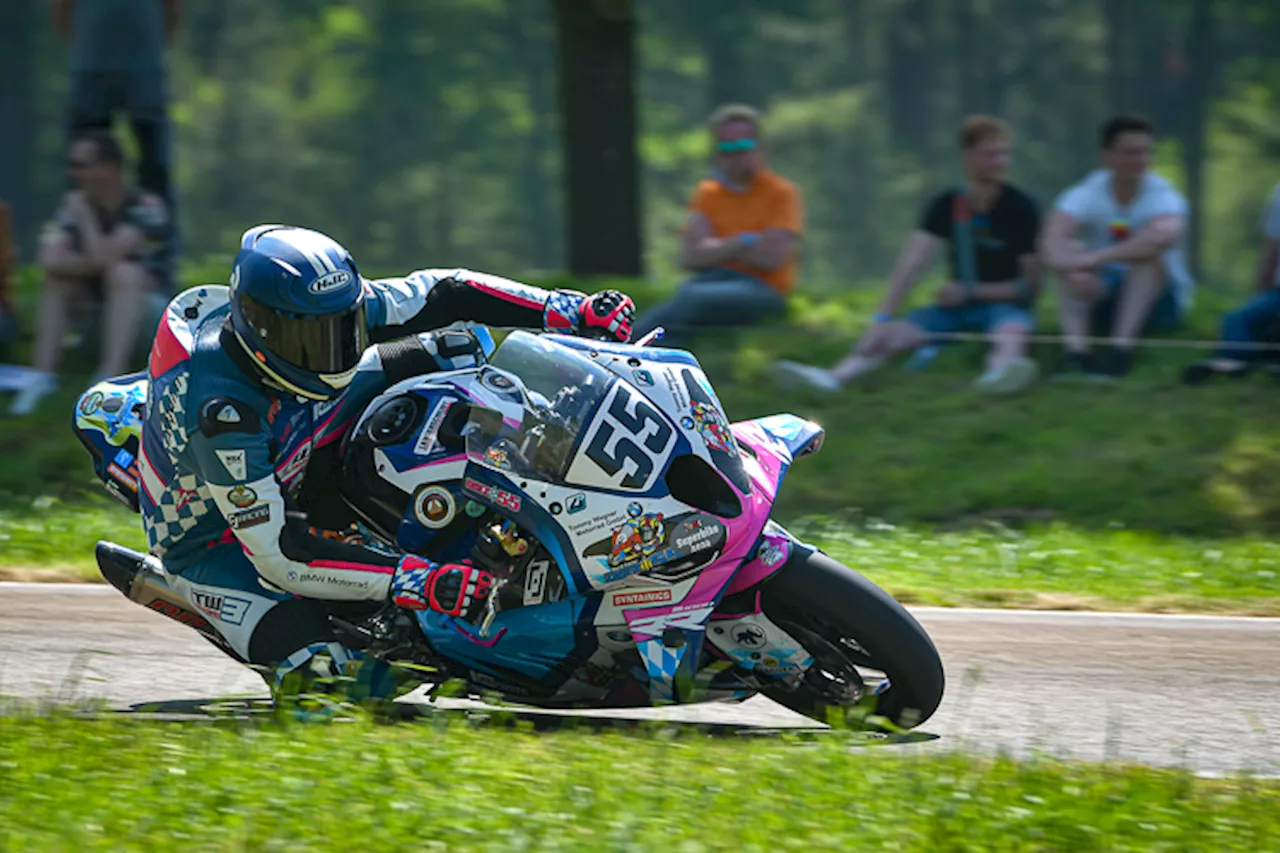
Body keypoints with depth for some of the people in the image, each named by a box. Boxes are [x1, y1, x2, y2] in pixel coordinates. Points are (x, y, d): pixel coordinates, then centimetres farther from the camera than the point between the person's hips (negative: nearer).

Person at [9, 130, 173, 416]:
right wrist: (92, 263, -31)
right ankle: (43, 375, -24)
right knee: (58, 276, -17)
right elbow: (51, 261, -19)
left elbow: (103, 258, -32)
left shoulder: (145, 207, -20)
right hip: (97, 312, 5)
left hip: (149, 308, -5)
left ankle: (111, 380, -41)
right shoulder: (74, 205, -4)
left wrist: (85, 216, -21)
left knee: (125, 273, -33)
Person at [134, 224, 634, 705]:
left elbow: (442, 294, -8)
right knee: (328, 677, -30)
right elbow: (277, 553, -39)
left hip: (294, 482, 8)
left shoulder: (326, 315, -21)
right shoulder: (222, 413, -40)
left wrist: (569, 310, -19)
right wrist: (415, 583, -45)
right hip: (216, 545, -7)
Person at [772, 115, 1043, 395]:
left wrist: (969, 291, -12)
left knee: (1011, 330, -39)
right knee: (893, 333, -23)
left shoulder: (1020, 208, -8)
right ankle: (835, 377, -51)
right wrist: (883, 318, -25)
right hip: (956, 307, 4)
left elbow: (1031, 284, -6)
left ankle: (1001, 372, -76)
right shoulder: (946, 206, 0)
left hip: (1004, 303, -4)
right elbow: (911, 264, -13)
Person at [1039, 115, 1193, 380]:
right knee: (1075, 266, -26)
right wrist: (1073, 268, -49)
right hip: (1101, 303, 2)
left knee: (1148, 251, -30)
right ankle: (1075, 347, -44)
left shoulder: (1164, 196, -16)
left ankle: (1121, 347, -40)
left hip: (1159, 301, -2)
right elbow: (1051, 241, -27)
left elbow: (1164, 236, -40)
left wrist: (1097, 258, -45)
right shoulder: (1086, 195, -9)